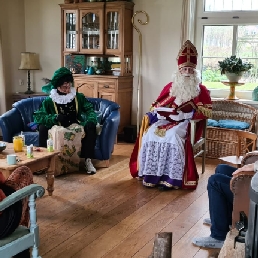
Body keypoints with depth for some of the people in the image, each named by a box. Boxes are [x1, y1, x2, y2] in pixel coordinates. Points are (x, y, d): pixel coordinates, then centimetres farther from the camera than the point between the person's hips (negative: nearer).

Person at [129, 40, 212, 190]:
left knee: (173, 137, -36)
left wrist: (185, 114, -14)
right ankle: (151, 175, -23)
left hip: (186, 123, -4)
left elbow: (206, 111, -2)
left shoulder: (201, 90, 8)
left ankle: (170, 179, -32)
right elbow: (158, 105, 17)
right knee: (150, 133, -26)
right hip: (166, 120, 4)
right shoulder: (170, 87, 18)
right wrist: (155, 113, -7)